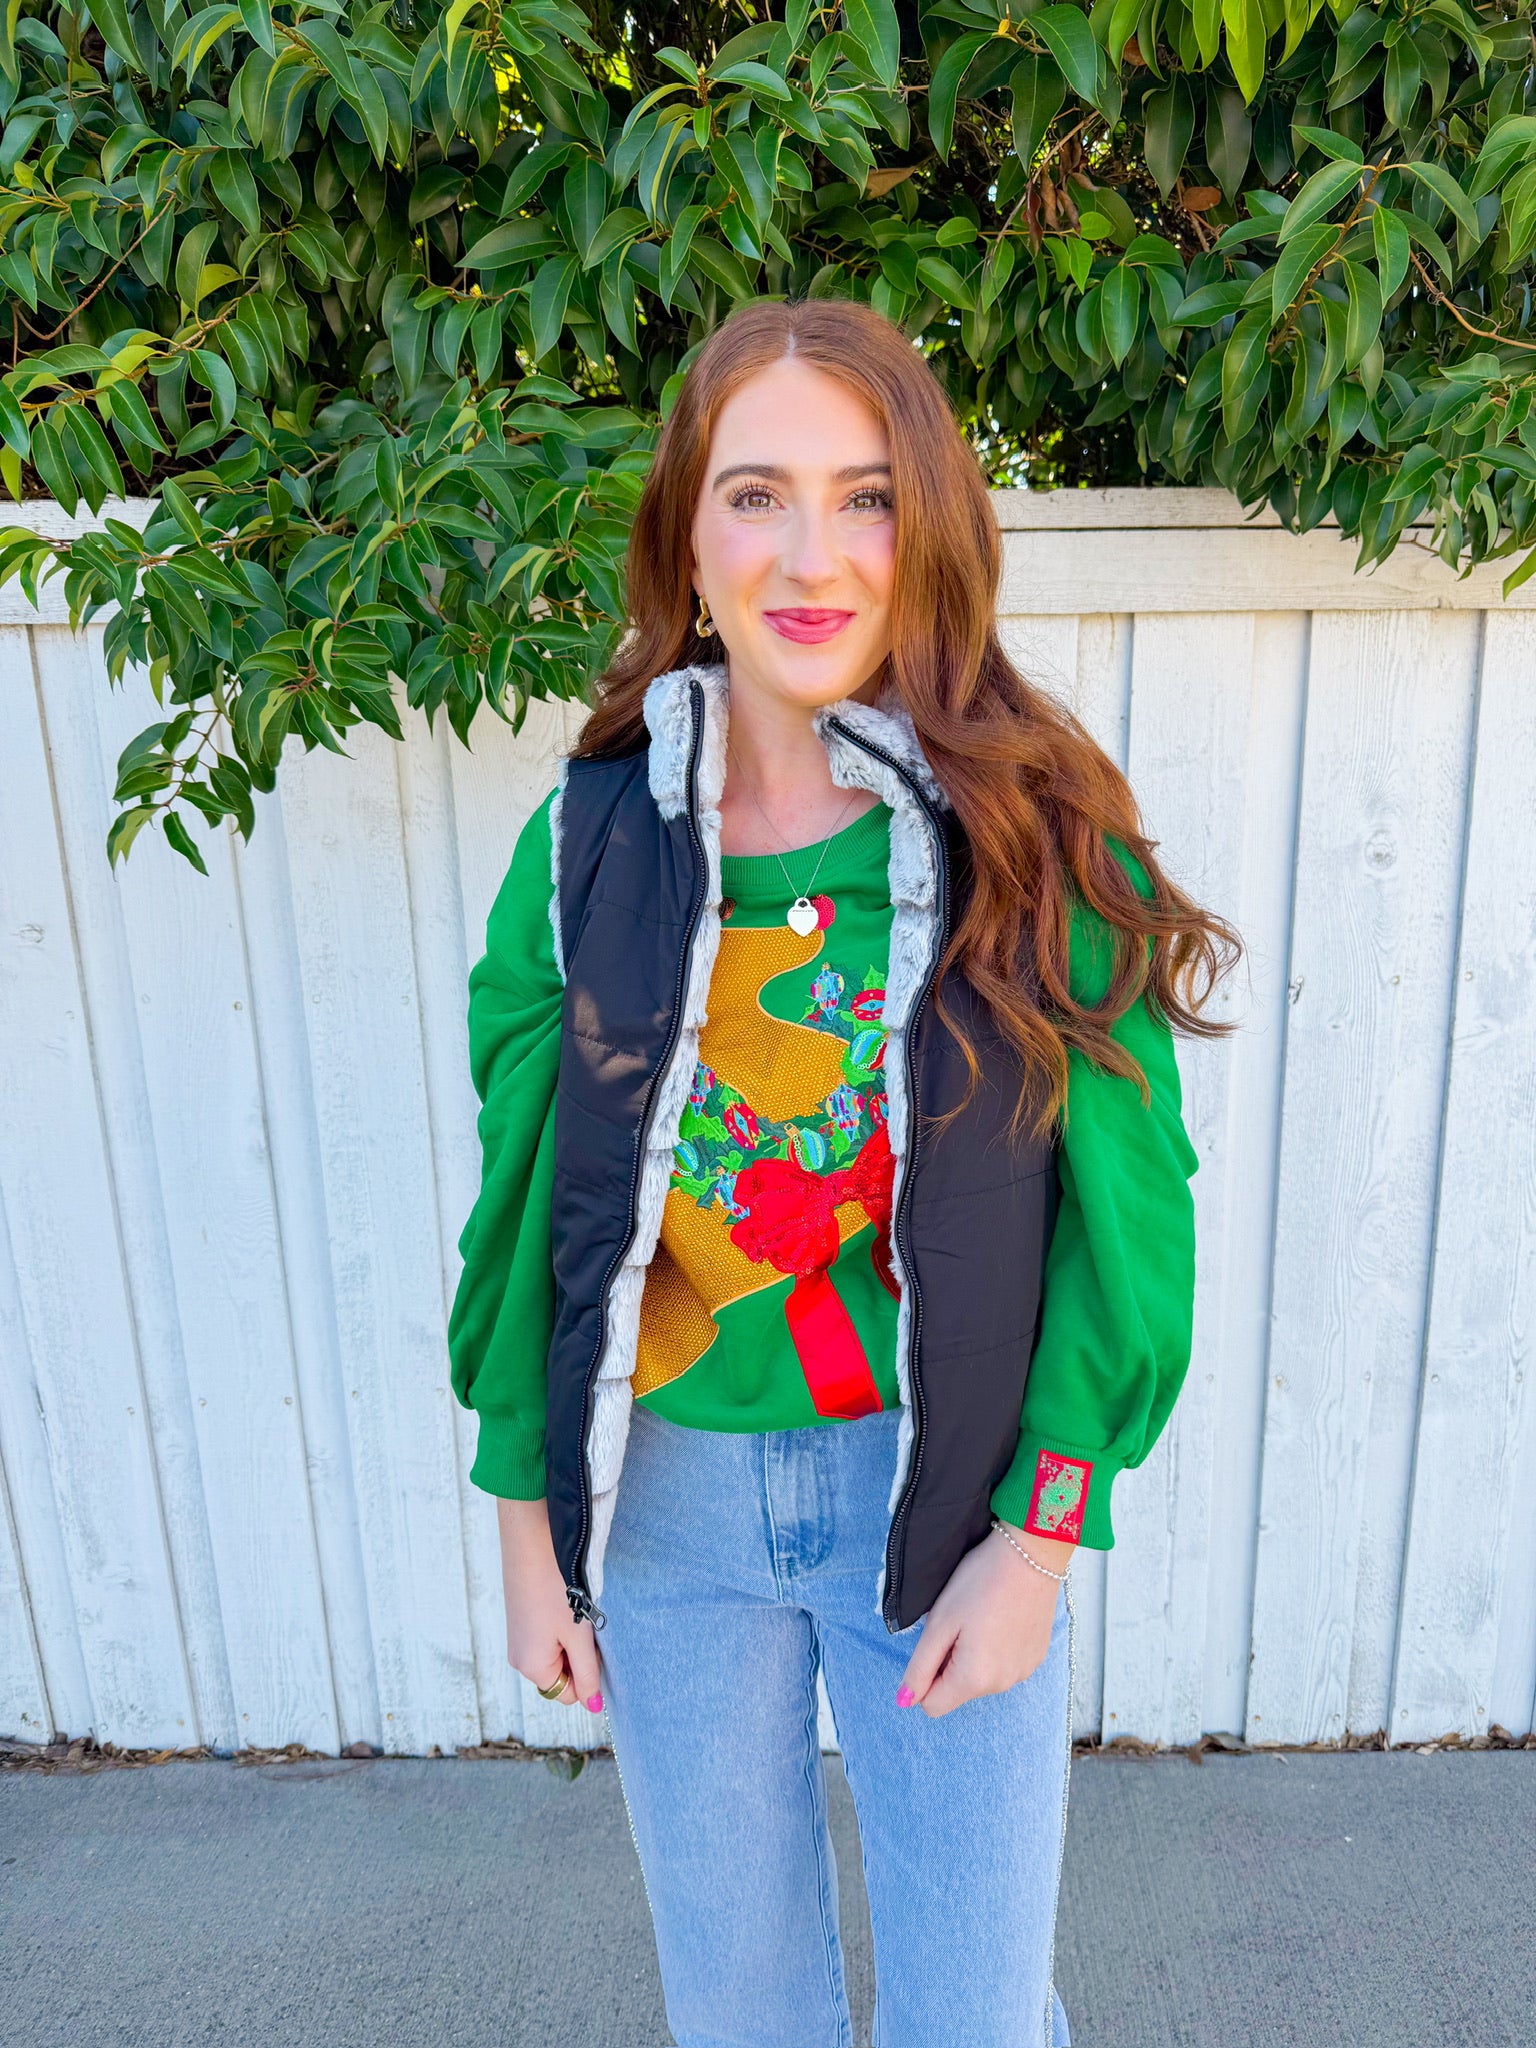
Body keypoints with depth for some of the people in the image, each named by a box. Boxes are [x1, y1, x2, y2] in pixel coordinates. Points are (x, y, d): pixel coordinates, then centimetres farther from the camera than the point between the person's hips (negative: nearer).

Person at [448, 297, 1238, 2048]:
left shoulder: (1036, 841, -12)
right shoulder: (590, 839, -7)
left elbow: (1122, 1206, -7)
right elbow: (524, 1203, -1)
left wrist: (1037, 1538, -8)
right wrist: (530, 1538, 3)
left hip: (952, 1495, -1)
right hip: (665, 1492, 2)